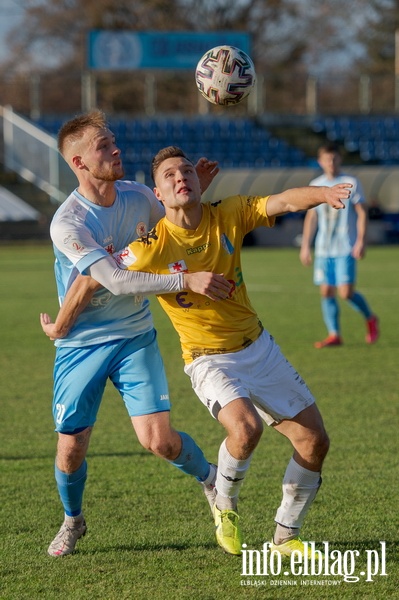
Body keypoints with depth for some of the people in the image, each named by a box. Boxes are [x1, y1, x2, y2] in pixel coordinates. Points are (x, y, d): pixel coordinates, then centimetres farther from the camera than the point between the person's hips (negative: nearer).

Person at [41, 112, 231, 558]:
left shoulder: (138, 197, -5)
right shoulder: (67, 224, -22)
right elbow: (116, 281, -30)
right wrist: (187, 281, -35)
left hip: (134, 337, 2)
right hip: (81, 344, -2)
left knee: (158, 440, -11)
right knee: (70, 450, 2)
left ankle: (210, 480, 19)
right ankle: (72, 520, 32)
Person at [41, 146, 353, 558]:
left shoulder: (229, 215, -8)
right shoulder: (152, 248, -18)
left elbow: (285, 201, -20)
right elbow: (91, 279, -8)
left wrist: (324, 194, -41)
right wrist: (62, 323, 3)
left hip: (258, 348, 5)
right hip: (209, 360, -5)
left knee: (314, 441, 2)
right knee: (245, 427, -33)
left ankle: (286, 536, 21)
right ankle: (224, 506, -2)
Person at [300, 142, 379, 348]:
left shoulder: (351, 183, -2)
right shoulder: (315, 185, 11)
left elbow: (362, 213, -3)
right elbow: (311, 217, 16)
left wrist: (361, 241, -13)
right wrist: (305, 245, 12)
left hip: (345, 248, -5)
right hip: (323, 249, 5)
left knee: (346, 292, -12)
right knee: (326, 292, 0)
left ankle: (370, 319, 13)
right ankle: (334, 335, 7)